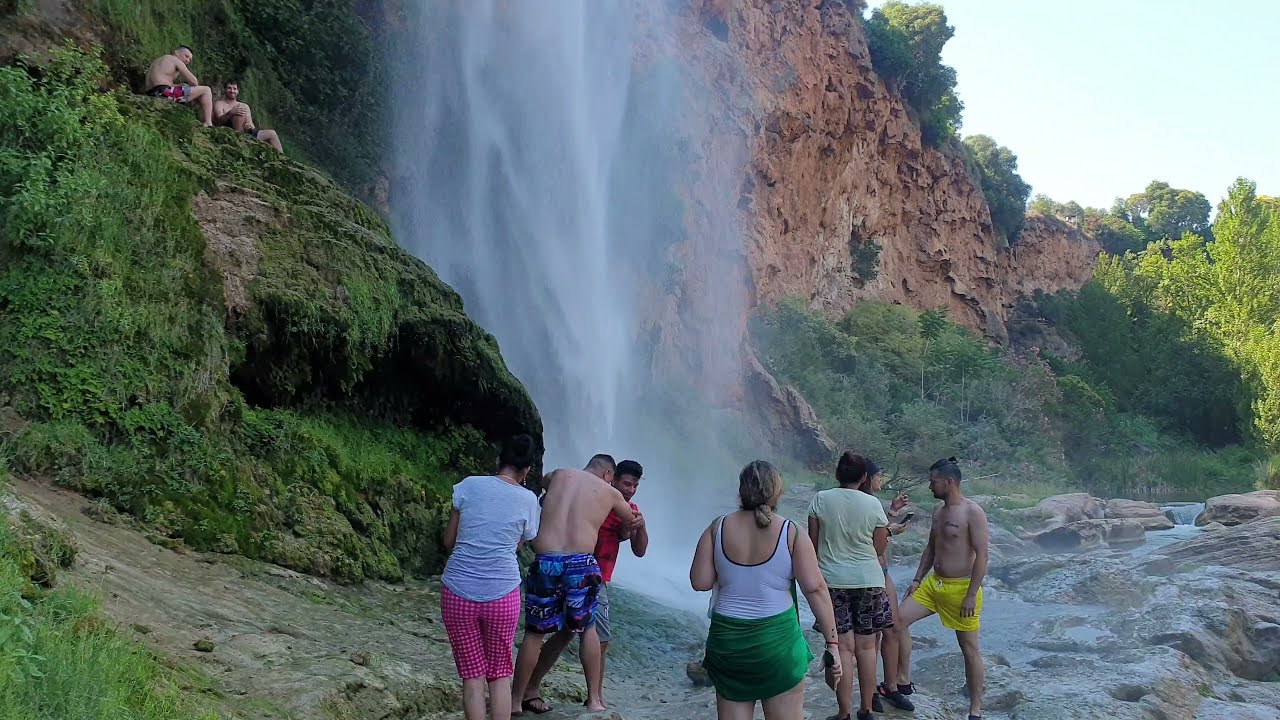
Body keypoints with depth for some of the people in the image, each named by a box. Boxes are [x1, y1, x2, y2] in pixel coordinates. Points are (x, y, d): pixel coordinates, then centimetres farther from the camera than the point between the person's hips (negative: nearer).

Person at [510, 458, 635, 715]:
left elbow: (541, 481, 40)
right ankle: (594, 699, 23)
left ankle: (516, 699, 21)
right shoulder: (610, 492, 14)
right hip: (581, 563, -1)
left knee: (534, 633, 13)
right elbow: (631, 521, 31)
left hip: (546, 562, 1)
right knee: (588, 628, 19)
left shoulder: (559, 475, 16)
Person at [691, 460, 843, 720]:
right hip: (777, 638, -2)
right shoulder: (792, 534, -7)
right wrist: (832, 643, -7)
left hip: (727, 638, 2)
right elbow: (816, 589, -10)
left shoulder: (718, 528, -2)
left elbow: (700, 582, -3)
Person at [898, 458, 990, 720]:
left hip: (961, 588, -8)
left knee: (969, 649, 2)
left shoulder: (972, 512, -16)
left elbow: (981, 555, -18)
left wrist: (971, 595, -21)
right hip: (934, 582, 8)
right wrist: (917, 580, 12)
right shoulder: (939, 512, 9)